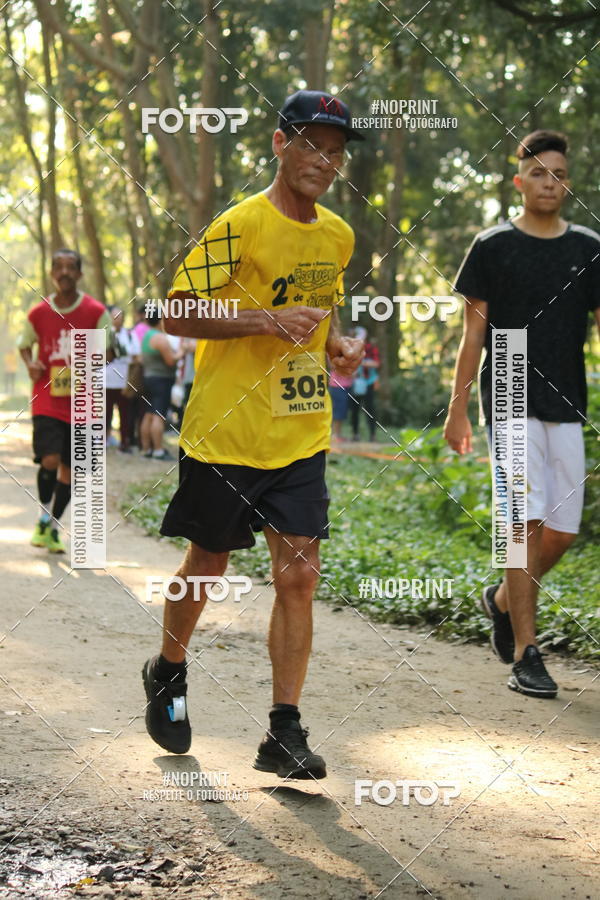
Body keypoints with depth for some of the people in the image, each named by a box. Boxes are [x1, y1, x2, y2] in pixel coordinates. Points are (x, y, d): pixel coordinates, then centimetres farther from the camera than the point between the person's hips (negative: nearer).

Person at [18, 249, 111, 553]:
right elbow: (25, 344, 18)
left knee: (69, 467, 7)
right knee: (50, 461, -17)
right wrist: (30, 363, -4)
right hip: (47, 400, -1)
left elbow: (108, 351, 5)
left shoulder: (96, 312, -3)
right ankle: (44, 518, 6)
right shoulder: (38, 313, 1)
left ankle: (54, 528, 23)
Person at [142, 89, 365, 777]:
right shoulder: (241, 224, -12)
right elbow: (176, 315, -13)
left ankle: (283, 733, 2)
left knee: (299, 576, -3)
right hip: (225, 432, -5)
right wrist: (268, 321, -22)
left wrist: (337, 347, 5)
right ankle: (167, 673, 38)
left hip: (301, 436, 5)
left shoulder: (337, 235, 9)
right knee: (207, 566, 11)